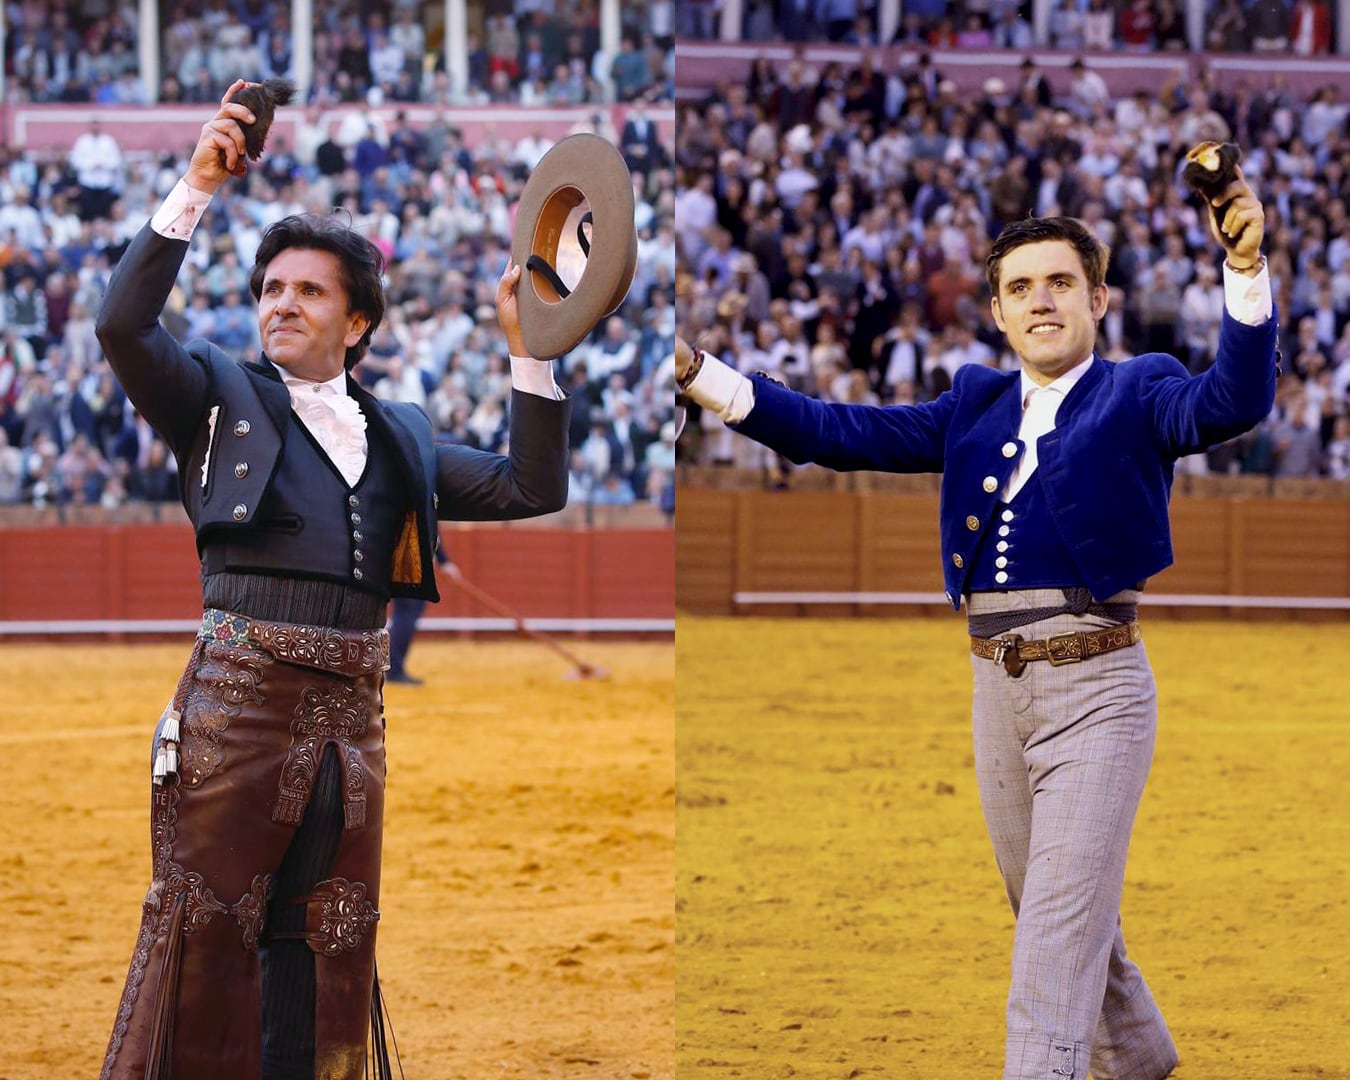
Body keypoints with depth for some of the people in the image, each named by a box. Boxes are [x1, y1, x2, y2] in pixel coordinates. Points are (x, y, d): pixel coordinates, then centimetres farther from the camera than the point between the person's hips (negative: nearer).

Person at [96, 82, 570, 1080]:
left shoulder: (400, 435, 20)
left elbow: (529, 489, 17)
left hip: (354, 704, 4)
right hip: (243, 690, -4)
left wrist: (526, 348, 9)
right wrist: (199, 187, -10)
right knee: (204, 929, -6)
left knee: (328, 942, 7)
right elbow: (124, 326, -8)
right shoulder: (221, 396, 9)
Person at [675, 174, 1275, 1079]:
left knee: (1060, 931, -11)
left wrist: (1245, 269, -37)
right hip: (998, 687, 6)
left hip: (1095, 686, -6)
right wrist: (698, 375, -4)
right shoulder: (977, 406, 13)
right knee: (1057, 918, 18)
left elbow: (1235, 402, -21)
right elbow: (845, 434, 6)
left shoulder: (1138, 395, -1)